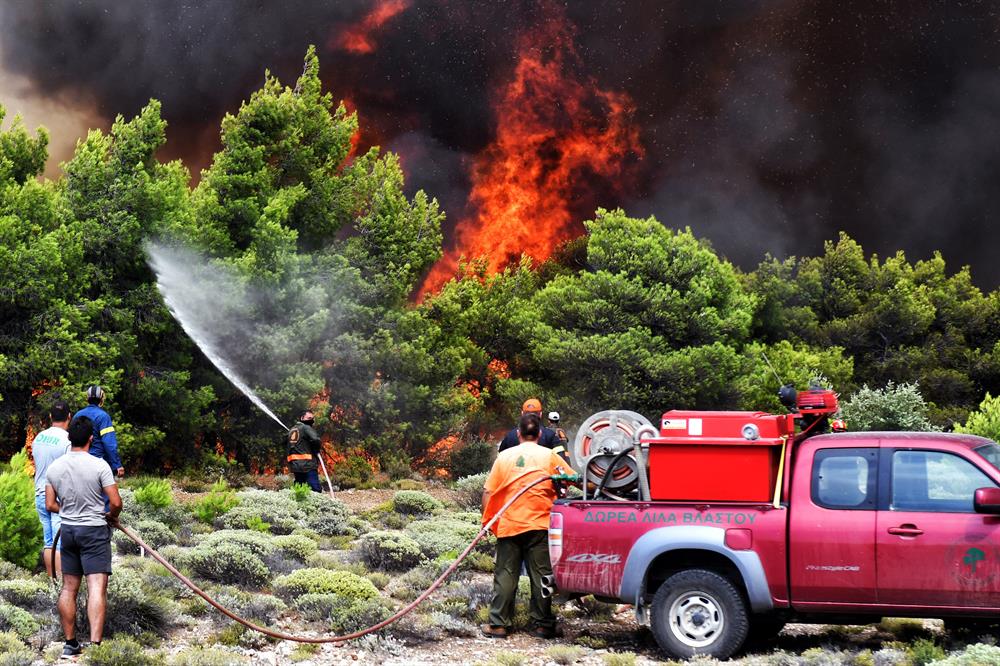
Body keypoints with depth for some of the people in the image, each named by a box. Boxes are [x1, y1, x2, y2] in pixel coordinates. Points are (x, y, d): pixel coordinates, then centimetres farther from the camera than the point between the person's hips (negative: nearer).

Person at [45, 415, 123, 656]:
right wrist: (111, 517, 7)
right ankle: (95, 643, -21)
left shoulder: (54, 468, 0)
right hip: (95, 530, -5)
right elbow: (116, 502, -15)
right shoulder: (99, 465, -15)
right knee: (97, 588, -9)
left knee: (69, 588, 13)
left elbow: (50, 505, 5)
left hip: (68, 529, 5)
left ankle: (70, 643, 18)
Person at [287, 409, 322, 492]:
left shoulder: (292, 430, 19)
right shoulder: (306, 427, -6)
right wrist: (316, 451, -3)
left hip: (295, 466, 8)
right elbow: (315, 439, -21)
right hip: (307, 465, -8)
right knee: (316, 490, -13)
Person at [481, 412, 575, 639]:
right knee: (541, 575, 5)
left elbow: (488, 492, 3)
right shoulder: (549, 456, 1)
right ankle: (542, 624, 7)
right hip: (540, 525, -1)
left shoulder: (505, 456, 5)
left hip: (509, 526, 1)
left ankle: (498, 624, 5)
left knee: (505, 576, 6)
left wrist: (486, 521, 11)